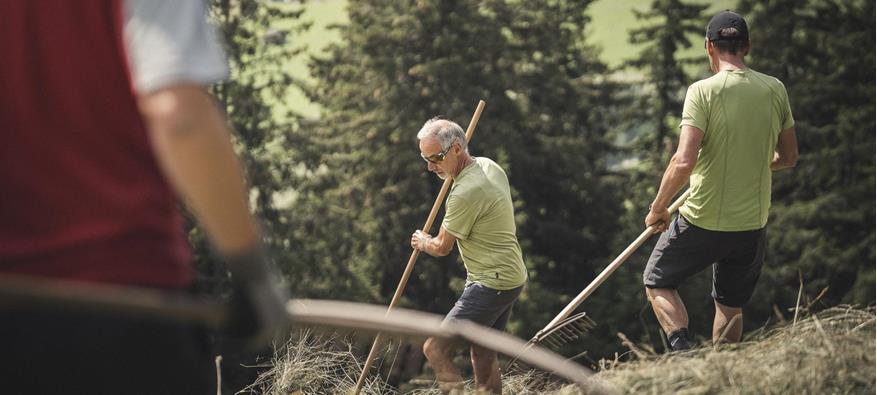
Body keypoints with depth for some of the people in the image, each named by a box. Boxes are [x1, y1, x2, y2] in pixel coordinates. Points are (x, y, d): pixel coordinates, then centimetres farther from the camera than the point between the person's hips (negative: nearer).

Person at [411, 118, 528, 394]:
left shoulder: (466, 193, -25)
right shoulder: (489, 165, 5)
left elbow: (442, 247, -10)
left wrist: (422, 242, 9)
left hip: (490, 285, -10)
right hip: (512, 277, 10)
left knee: (435, 348, -12)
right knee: (483, 353, 18)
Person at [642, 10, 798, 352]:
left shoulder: (703, 91, -14)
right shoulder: (775, 90, 0)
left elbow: (684, 161, -23)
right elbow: (788, 157, 10)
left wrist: (658, 207, -10)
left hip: (703, 220, -4)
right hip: (753, 222, 4)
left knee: (657, 282, 16)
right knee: (731, 306, 21)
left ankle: (683, 350, -5)